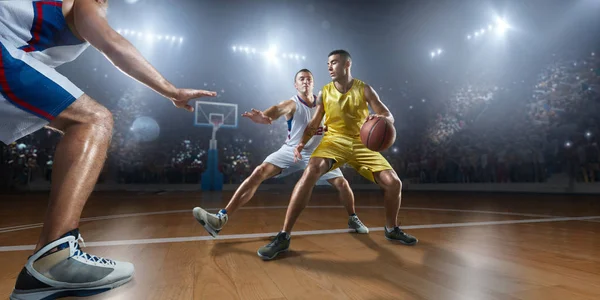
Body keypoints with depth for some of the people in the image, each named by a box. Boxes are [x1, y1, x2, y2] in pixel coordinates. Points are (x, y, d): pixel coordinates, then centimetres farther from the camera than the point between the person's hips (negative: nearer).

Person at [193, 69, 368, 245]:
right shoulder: (292, 104, -12)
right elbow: (279, 109, -38)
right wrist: (264, 116, -60)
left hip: (316, 153, 3)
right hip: (291, 151, -2)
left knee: (342, 184, -6)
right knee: (258, 173, -22)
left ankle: (353, 220, 24)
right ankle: (221, 219, -23)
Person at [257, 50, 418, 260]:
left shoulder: (364, 89, 0)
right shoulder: (325, 92, 3)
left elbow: (389, 116, -3)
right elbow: (314, 123, 8)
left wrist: (382, 119, -28)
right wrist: (302, 143, -10)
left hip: (361, 143, 2)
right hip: (334, 140, -1)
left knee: (393, 183, -7)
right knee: (311, 172, -31)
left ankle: (392, 229, 24)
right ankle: (283, 237, -25)